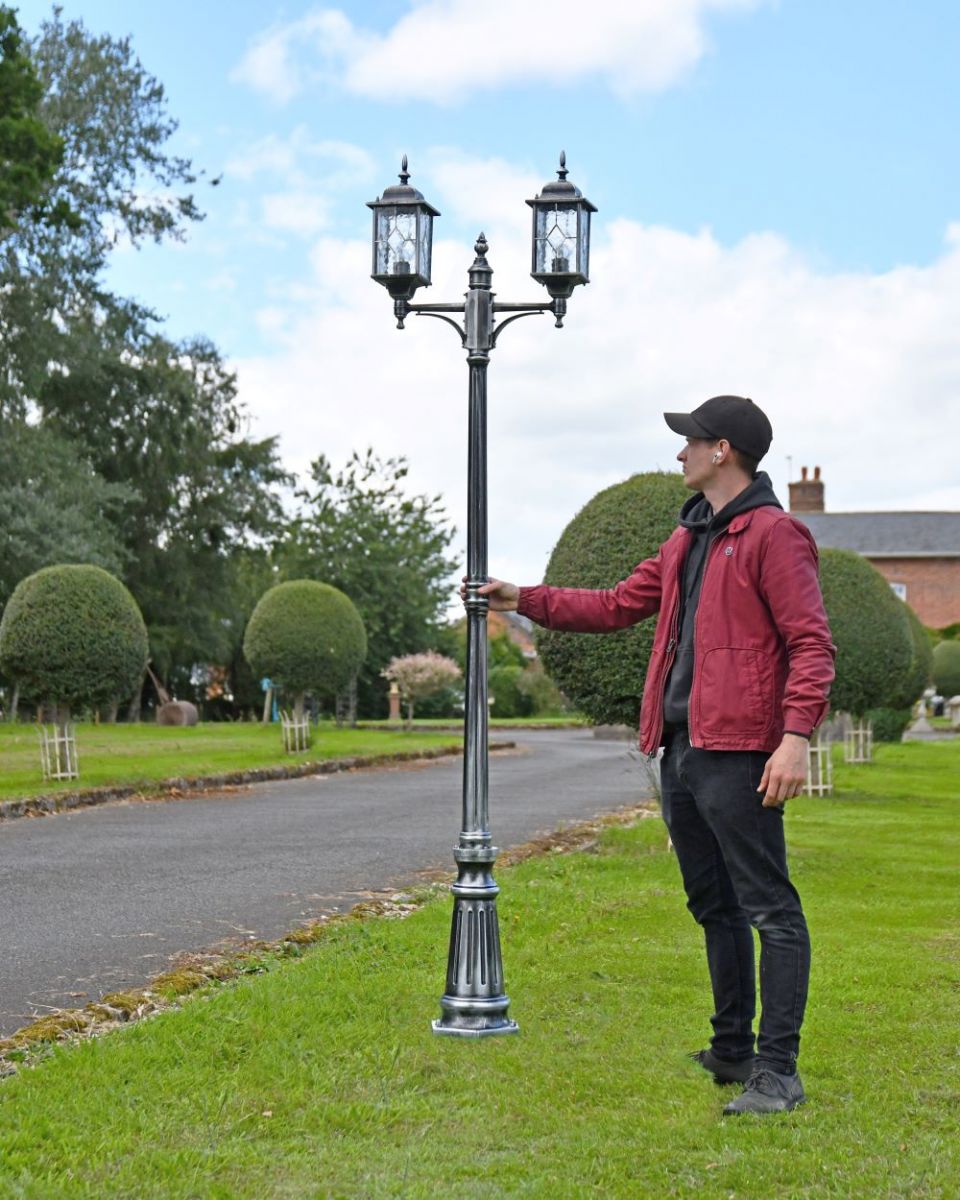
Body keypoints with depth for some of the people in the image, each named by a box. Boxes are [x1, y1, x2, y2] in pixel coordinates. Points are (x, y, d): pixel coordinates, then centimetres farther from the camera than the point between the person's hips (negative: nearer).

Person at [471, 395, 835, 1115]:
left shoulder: (773, 535, -8)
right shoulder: (687, 540, 20)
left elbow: (812, 643, -14)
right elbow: (618, 607, 27)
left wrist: (797, 735, -23)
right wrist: (525, 600, 25)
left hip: (738, 753, -10)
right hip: (681, 750, 10)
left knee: (769, 907, -7)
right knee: (714, 906, 16)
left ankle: (778, 1071, -6)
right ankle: (732, 1051, 26)